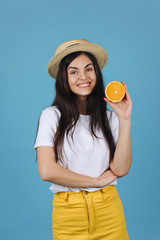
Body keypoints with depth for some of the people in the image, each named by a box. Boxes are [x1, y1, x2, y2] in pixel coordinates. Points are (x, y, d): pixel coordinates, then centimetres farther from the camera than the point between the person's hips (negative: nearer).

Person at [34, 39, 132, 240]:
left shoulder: (109, 117, 2)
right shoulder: (52, 116, -6)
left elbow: (121, 169, -6)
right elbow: (47, 171, -13)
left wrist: (125, 120, -12)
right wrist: (97, 181, -6)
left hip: (109, 211, 2)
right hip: (68, 214, -2)